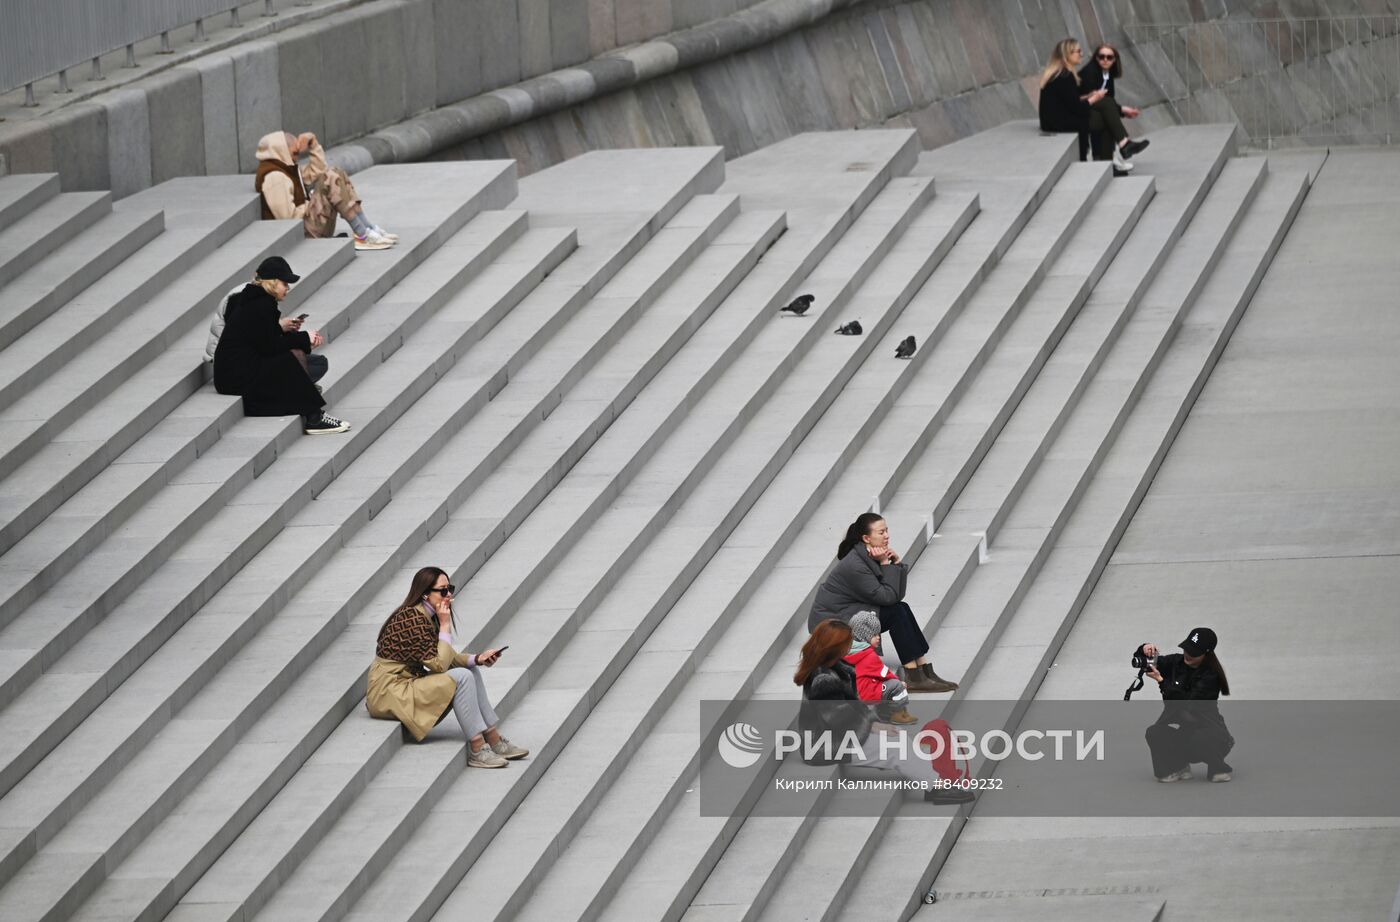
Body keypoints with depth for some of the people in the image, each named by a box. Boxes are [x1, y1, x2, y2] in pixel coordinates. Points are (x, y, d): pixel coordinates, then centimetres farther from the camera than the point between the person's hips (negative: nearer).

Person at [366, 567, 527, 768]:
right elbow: (438, 665, -22)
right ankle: (477, 751, -17)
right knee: (461, 678, -20)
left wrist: (477, 659, -1)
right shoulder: (413, 619, -22)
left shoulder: (427, 616, 9)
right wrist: (445, 625, -16)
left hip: (407, 684, 10)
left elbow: (443, 658, 14)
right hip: (389, 693, -10)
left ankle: (494, 741, 5)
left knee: (470, 670, 5)